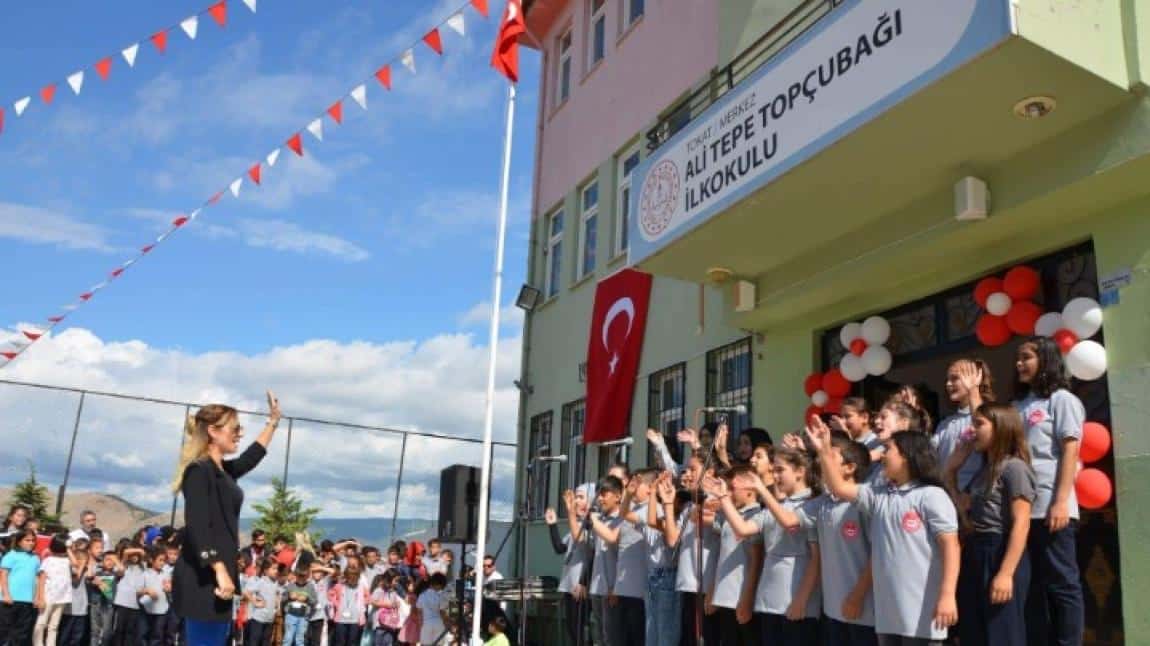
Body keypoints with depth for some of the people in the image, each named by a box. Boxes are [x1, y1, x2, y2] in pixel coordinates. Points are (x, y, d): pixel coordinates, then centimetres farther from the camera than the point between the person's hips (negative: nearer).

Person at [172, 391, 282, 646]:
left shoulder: (222, 471, 16)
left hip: (217, 577, 10)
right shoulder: (199, 470, -12)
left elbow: (251, 457, 36)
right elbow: (197, 526, -21)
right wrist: (220, 570, -27)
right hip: (204, 579, -10)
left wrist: (273, 421, 39)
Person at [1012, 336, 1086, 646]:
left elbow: (1070, 451, -8)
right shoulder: (1019, 405, 18)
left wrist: (1061, 502, -15)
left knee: (1062, 584, -1)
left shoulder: (1062, 399, 1)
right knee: (1033, 586, 10)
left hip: (1049, 508, -6)